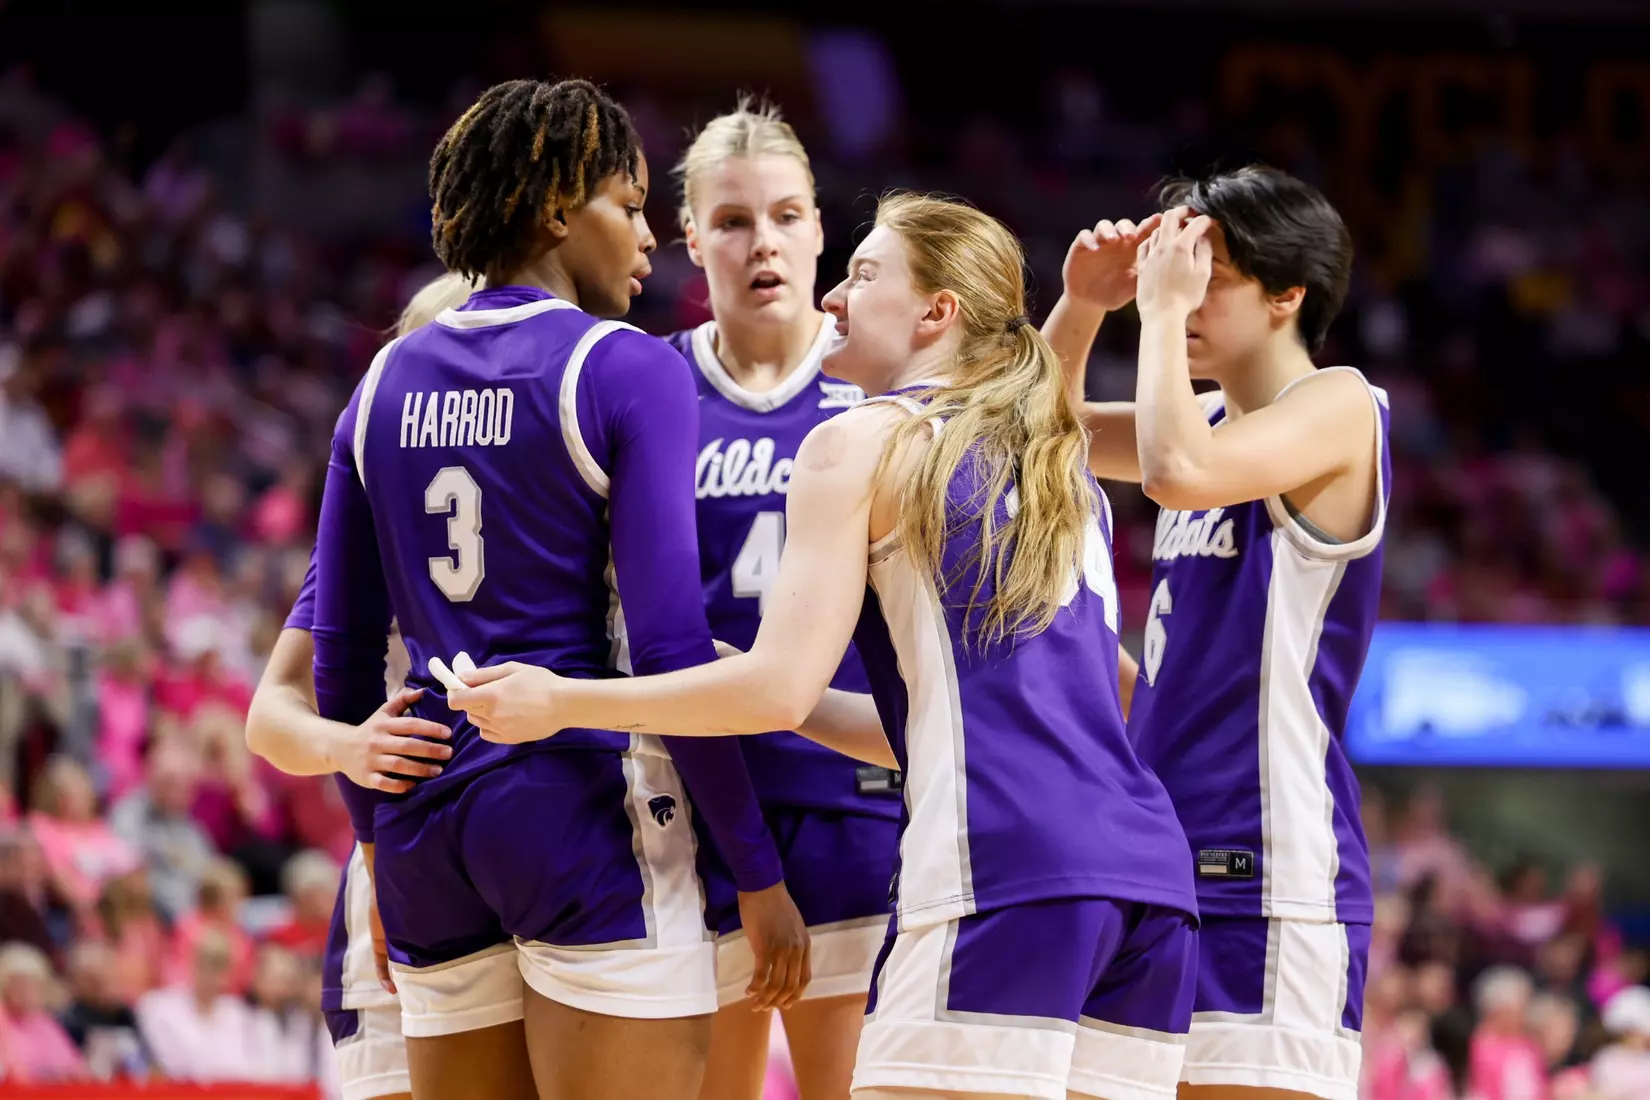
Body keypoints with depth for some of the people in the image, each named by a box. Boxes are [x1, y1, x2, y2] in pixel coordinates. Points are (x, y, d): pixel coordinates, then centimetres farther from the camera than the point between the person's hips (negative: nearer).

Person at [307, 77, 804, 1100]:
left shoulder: (387, 383, 11)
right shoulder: (628, 371, -6)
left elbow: (341, 653, 14)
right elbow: (670, 646, -12)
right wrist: (759, 872, -7)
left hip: (429, 824, 6)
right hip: (589, 812, -6)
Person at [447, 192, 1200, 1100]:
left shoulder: (863, 441, 5)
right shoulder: (1063, 474, 27)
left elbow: (780, 686, -2)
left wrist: (560, 701, 7)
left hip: (1003, 879, -7)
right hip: (1150, 878, 7)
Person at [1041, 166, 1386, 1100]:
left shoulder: (1339, 406, -7)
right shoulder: (1219, 419, 16)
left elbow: (1177, 470, -24)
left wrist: (1165, 305, -12)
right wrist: (1083, 305, 10)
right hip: (1173, 862, 9)